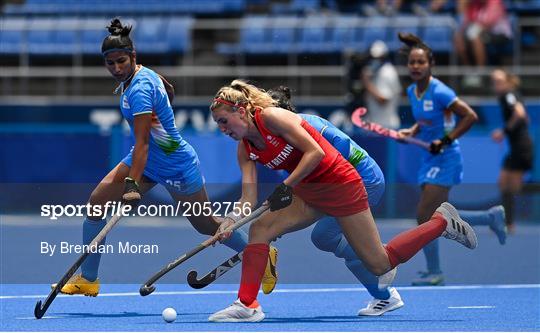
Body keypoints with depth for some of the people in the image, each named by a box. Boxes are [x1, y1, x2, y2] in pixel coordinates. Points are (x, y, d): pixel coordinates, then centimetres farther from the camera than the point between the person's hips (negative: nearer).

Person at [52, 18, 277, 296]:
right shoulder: (143, 74, -2)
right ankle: (87, 279, 4)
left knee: (205, 225, 6)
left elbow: (142, 142, -31)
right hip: (146, 161, 9)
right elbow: (167, 89, 19)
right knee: (97, 201, -3)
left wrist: (133, 184, -36)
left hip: (175, 167, -9)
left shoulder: (139, 89, -27)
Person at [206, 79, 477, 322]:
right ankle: (247, 304, -4)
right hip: (308, 191, 8)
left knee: (380, 265, -3)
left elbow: (315, 152, -24)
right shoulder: (245, 150, 3)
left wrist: (286, 187, -28)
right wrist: (229, 223, -20)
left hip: (339, 185, -8)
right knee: (259, 229, -8)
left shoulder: (271, 117, -21)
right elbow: (249, 197, -3)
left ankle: (442, 221, 15)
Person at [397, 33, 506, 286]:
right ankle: (491, 217, 29)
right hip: (430, 159, 9)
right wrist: (412, 132, 1)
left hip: (445, 159, -9)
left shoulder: (439, 92, -19)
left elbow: (470, 116, -17)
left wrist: (446, 140, -20)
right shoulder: (412, 91, 6)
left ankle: (434, 273, 1)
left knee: (424, 216, -11)